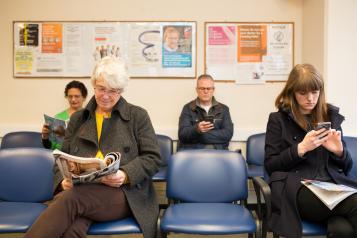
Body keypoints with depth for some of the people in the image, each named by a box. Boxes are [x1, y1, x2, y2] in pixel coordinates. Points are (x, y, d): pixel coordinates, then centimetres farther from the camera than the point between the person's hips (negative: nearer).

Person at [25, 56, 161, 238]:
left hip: (124, 193, -2)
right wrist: (63, 181, -3)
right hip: (80, 191, 2)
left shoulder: (138, 116, 11)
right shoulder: (78, 118, 21)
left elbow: (153, 158, 5)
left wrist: (126, 175, -13)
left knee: (69, 198, -34)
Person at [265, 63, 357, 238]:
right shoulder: (278, 119, 7)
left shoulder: (331, 116, 17)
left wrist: (339, 151, -2)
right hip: (297, 189, -3)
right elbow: (270, 166, 1)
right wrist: (300, 148, -12)